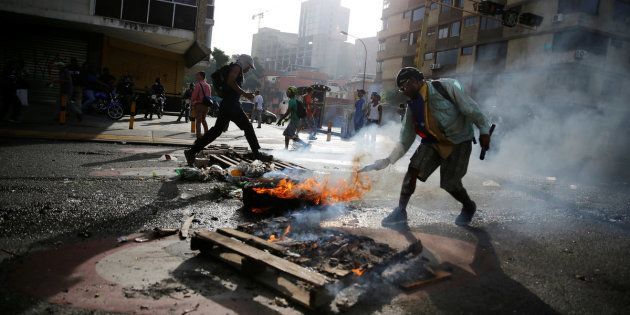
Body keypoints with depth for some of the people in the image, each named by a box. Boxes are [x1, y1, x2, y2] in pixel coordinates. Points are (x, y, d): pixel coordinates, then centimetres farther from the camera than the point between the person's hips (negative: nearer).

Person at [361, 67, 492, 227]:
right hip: (433, 142, 4)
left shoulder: (445, 87, -20)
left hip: (459, 142, -4)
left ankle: (469, 207, 26)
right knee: (413, 169, -17)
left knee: (449, 184, -7)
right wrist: (388, 160, -9)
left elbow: (470, 108, -12)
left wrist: (484, 130, -9)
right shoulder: (412, 106, -4)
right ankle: (401, 212, -8)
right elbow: (405, 140, -1)